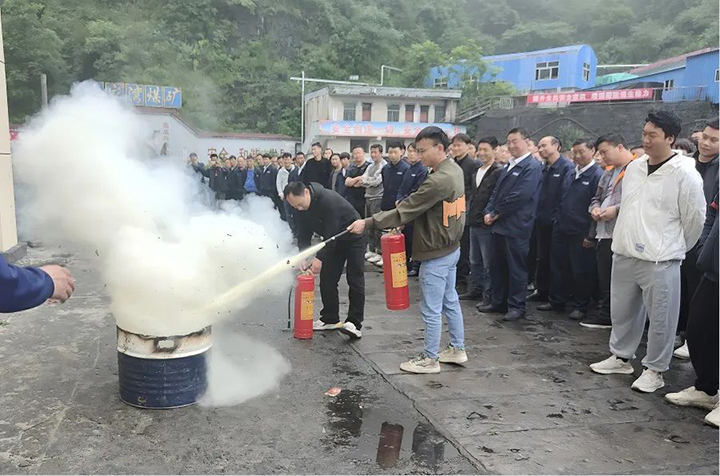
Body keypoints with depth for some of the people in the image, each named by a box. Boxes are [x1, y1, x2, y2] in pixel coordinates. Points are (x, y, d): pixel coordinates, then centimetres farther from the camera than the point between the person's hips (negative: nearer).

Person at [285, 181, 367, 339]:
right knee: (327, 279, 4)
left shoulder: (328, 200, -35)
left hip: (354, 237, -7)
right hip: (334, 241, 8)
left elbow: (331, 233, -34)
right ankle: (330, 319, 15)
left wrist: (320, 258, -33)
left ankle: (355, 323, -10)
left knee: (355, 280, -11)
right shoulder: (300, 207, -11)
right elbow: (303, 234, -6)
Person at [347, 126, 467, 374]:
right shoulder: (454, 169, 6)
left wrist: (368, 223, -22)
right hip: (451, 248, 10)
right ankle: (457, 349, 33)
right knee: (450, 301, 20)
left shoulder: (438, 181, -27)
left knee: (431, 309, 3)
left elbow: (404, 211, -26)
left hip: (436, 254, -10)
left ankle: (430, 359, 16)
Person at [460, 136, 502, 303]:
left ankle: (489, 295, 9)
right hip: (474, 223, 9)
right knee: (474, 261, 17)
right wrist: (470, 215, 16)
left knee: (488, 263, -1)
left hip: (487, 224, -9)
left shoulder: (498, 171, -12)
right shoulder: (477, 171, 15)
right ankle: (475, 290, 29)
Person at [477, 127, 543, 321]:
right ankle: (498, 302, 25)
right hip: (499, 225, 8)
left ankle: (516, 306, 12)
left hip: (516, 227, -8)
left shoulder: (532, 167, -10)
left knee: (516, 268, 1)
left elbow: (520, 196, -18)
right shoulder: (509, 166, 18)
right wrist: (489, 212, 1)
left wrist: (496, 213, -12)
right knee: (497, 266, 14)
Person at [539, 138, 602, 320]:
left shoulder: (597, 175, -11)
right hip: (562, 230, 7)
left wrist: (591, 235, -15)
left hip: (581, 234, -7)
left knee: (581, 271, 4)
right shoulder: (569, 175, 14)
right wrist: (558, 221, 13)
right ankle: (556, 301, 27)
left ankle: (581, 306, 18)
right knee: (558, 267, 13)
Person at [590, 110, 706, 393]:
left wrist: (674, 249, 5)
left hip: (660, 261, -6)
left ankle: (654, 370, 20)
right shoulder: (634, 167, 7)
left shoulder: (684, 173, -12)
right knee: (622, 311, 17)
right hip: (624, 254, 7)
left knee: (660, 318, 5)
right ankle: (621, 357, 34)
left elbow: (694, 219, -5)